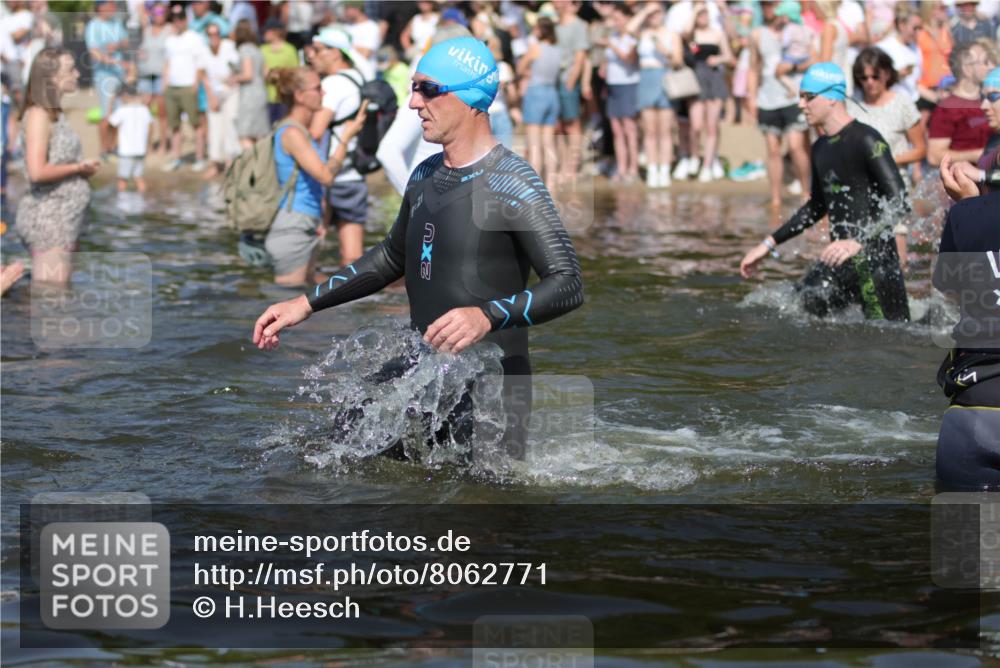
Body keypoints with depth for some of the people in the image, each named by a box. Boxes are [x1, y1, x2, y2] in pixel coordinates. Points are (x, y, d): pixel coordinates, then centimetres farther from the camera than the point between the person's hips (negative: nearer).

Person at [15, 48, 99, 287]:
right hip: (48, 217, -10)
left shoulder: (55, 114, 14)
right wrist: (79, 168, -13)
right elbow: (37, 171, -23)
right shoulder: (39, 115, -14)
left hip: (65, 218, 10)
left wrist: (83, 167, 5)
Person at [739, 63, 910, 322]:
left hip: (874, 256, -8)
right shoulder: (821, 147, 14)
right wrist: (769, 244, 24)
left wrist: (859, 242, -30)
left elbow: (899, 202, -19)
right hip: (838, 261, 8)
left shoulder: (866, 141, -12)